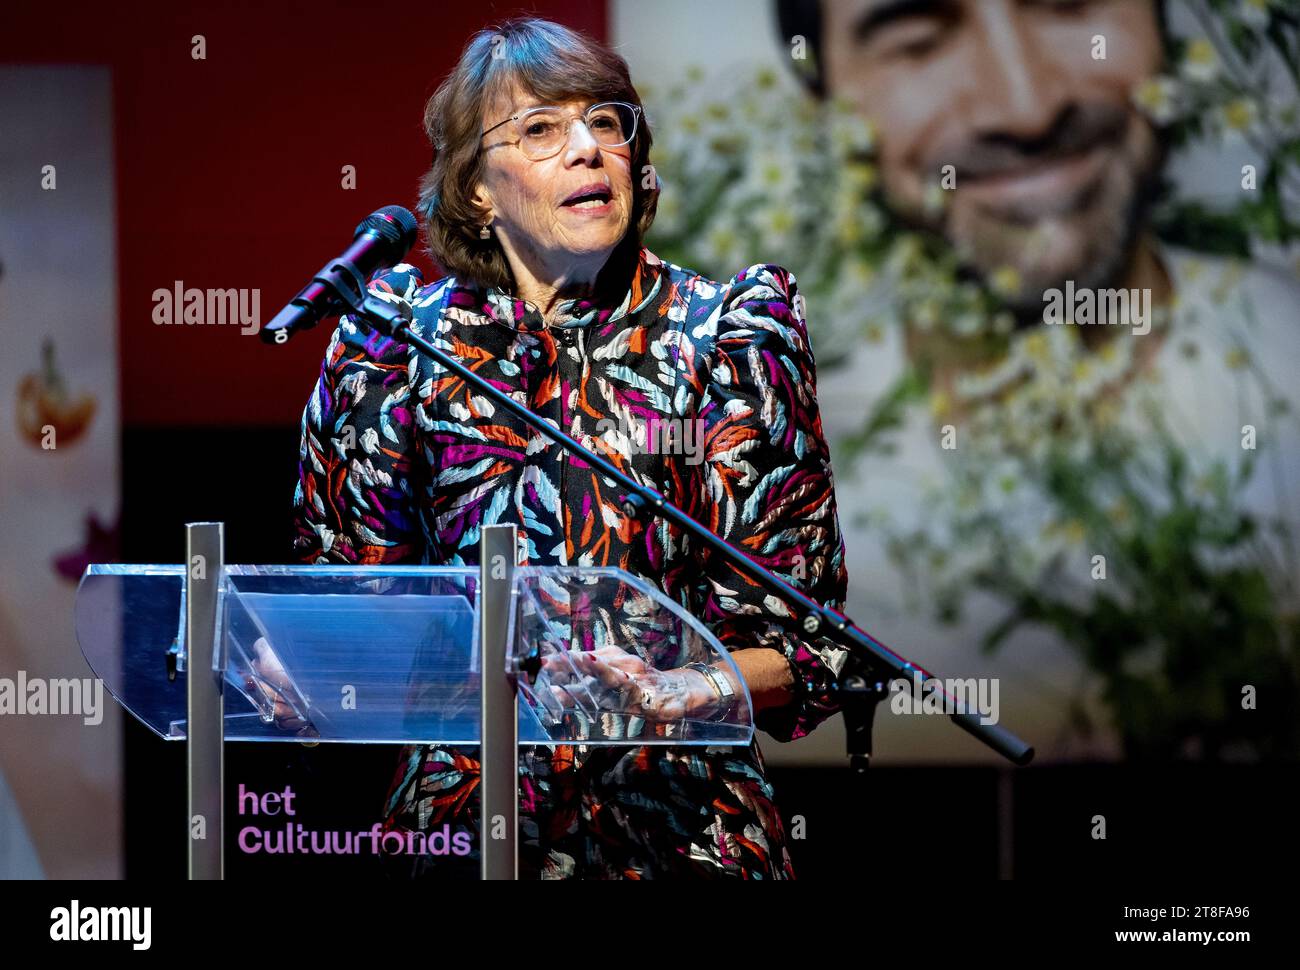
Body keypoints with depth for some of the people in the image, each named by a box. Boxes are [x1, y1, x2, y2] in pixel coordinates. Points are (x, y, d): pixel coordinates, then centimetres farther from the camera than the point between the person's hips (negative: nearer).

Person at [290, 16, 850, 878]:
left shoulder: (727, 331, 3)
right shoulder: (411, 336, 8)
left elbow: (801, 639, -1)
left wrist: (692, 693, -20)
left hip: (678, 825, -1)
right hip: (460, 803, 1)